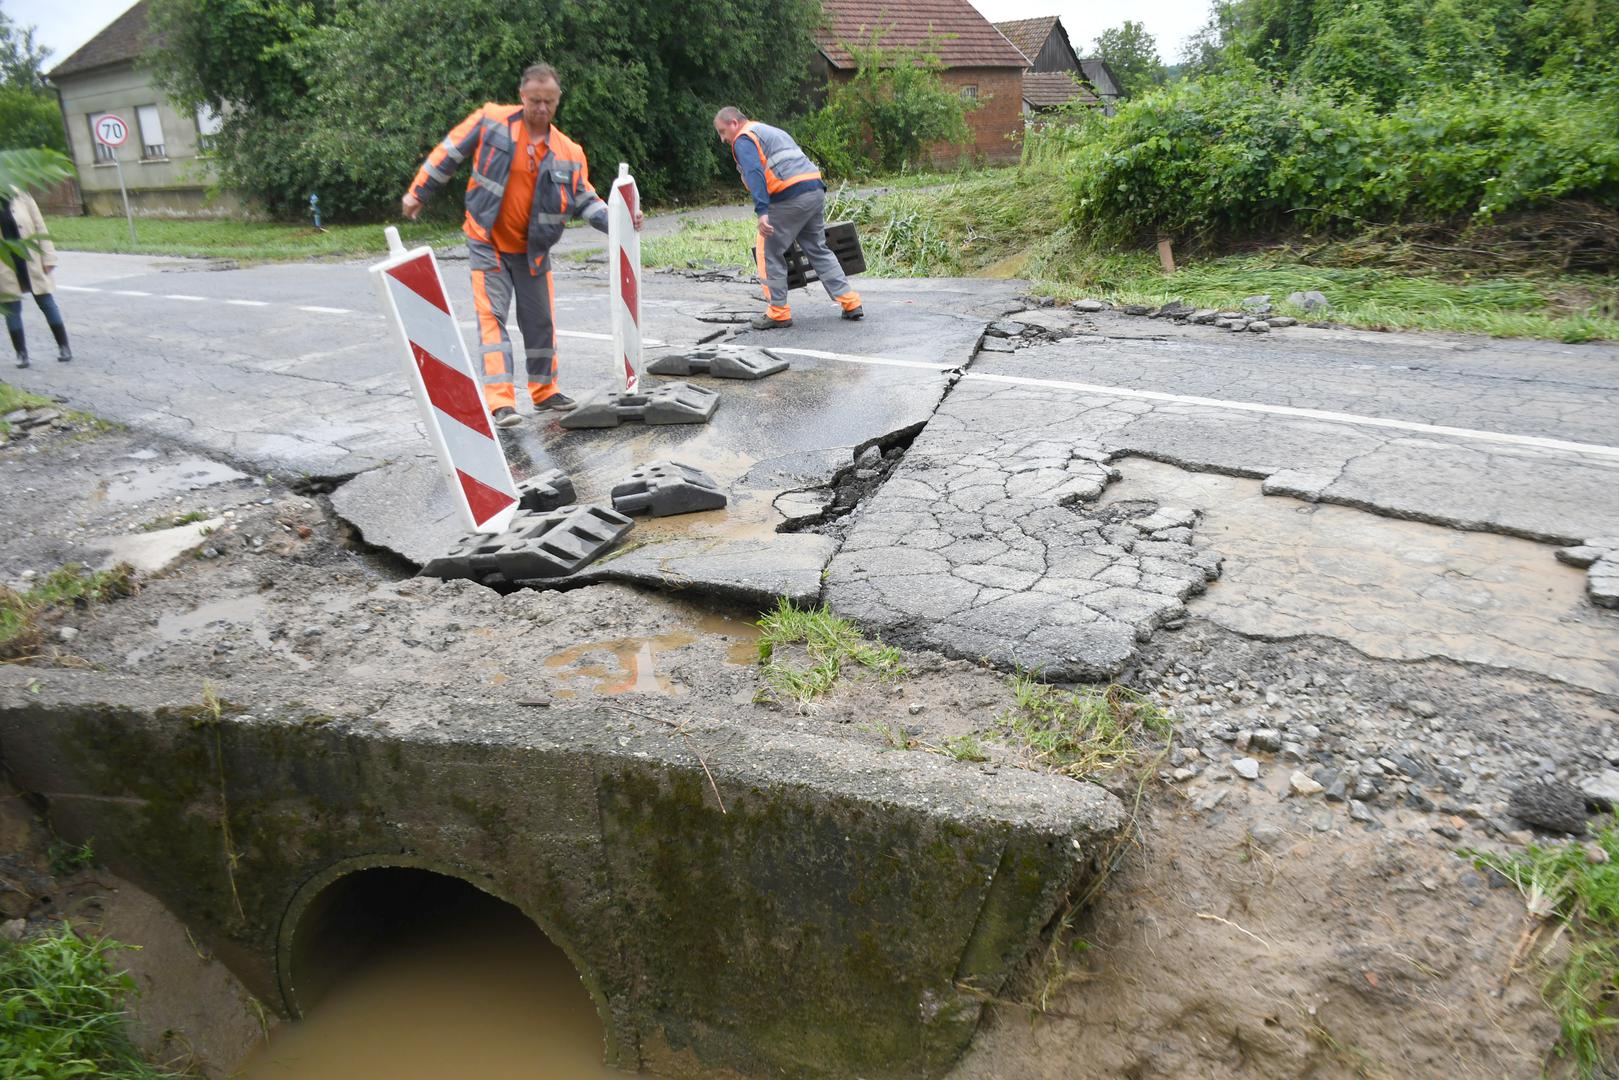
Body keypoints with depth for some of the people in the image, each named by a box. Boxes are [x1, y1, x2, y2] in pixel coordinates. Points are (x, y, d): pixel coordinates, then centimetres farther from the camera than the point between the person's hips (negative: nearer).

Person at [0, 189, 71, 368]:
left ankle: (63, 347, 14)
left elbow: (40, 227, 1)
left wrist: (48, 258, -4)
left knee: (47, 303, 5)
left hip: (30, 261, -1)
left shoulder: (21, 197, 0)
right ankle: (21, 353, 14)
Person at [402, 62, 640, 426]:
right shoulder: (491, 121, -9)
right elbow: (448, 153, 0)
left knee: (541, 319, 10)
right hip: (488, 244, -3)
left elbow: (585, 199, 3)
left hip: (533, 250, 3)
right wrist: (417, 192, 3)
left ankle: (544, 390, 26)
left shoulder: (568, 152, -3)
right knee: (493, 316, -10)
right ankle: (500, 400, -13)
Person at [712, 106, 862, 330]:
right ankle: (851, 303, 13)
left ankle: (778, 313, 5)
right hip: (816, 189, 9)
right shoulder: (771, 131, 29)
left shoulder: (743, 140, 0)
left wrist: (762, 211, -28)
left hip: (791, 197, -9)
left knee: (769, 253, 3)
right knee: (818, 250, 17)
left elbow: (755, 174, -18)